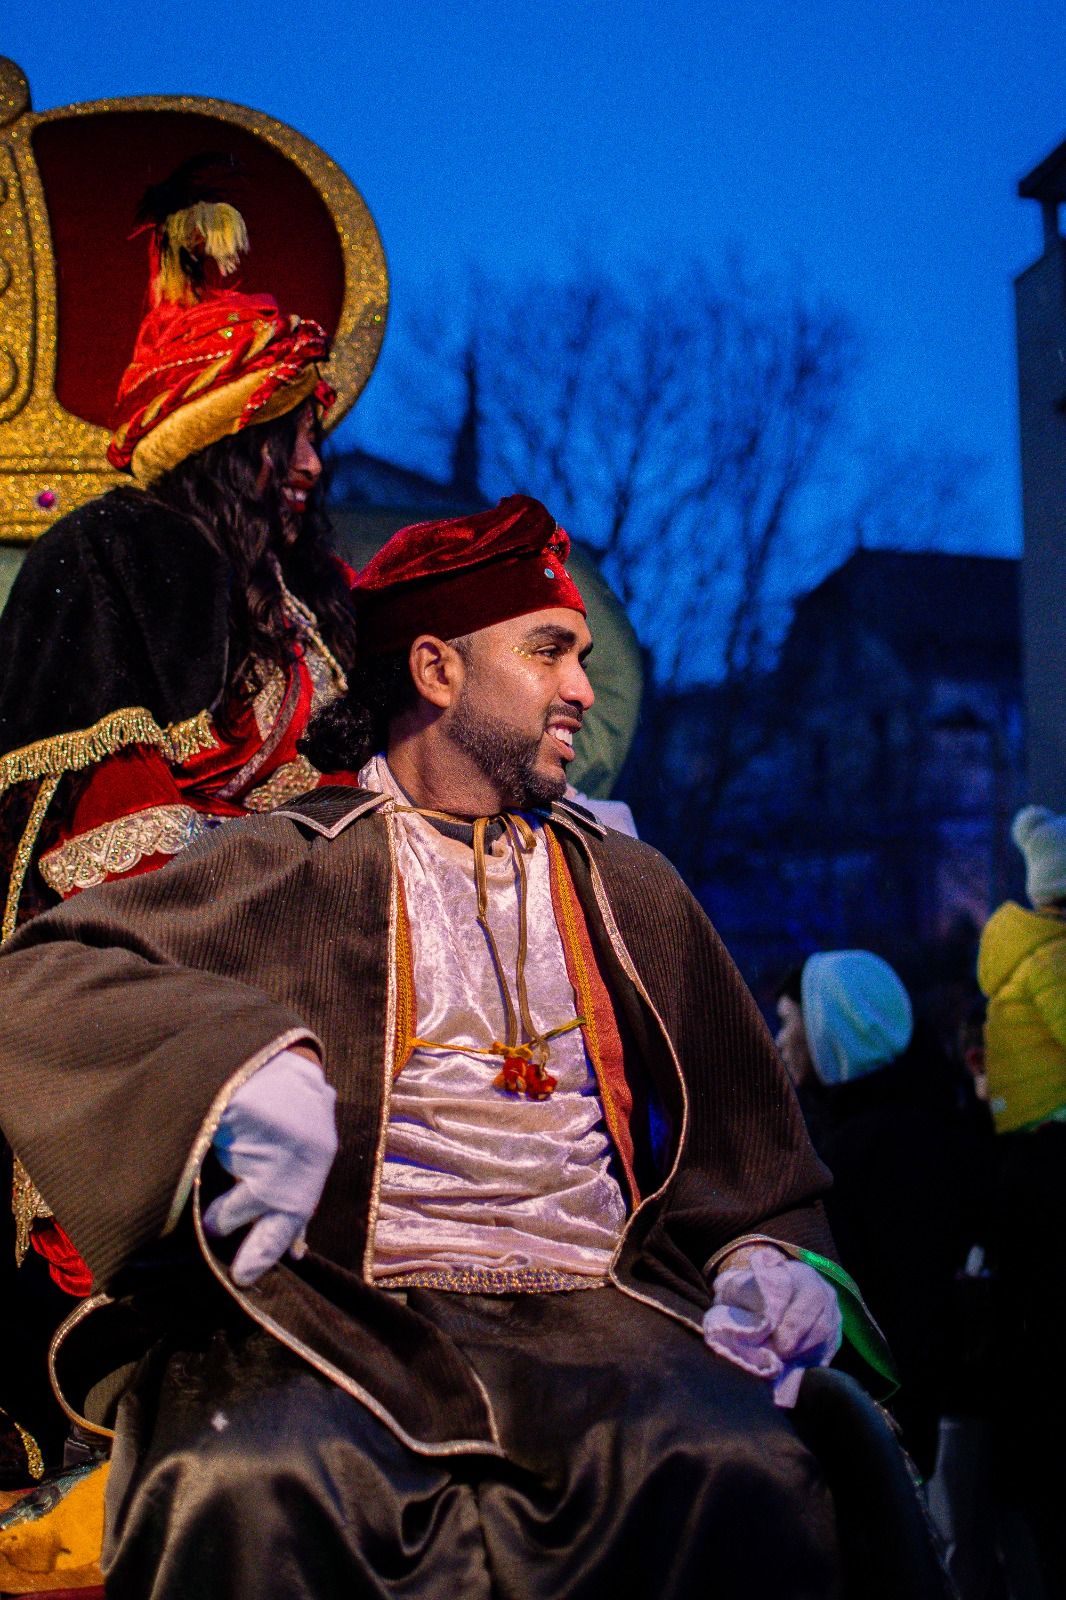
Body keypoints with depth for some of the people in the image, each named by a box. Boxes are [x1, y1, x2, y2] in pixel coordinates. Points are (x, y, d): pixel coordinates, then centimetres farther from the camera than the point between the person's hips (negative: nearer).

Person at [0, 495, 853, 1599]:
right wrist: (244, 1060, -23)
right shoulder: (294, 868, 10)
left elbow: (739, 1141, 27)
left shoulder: (633, 894, 24)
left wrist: (767, 1253, 4)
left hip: (592, 1308, 3)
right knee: (246, 1491, -36)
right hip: (342, 1315, -2)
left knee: (741, 1474, -31)